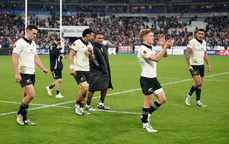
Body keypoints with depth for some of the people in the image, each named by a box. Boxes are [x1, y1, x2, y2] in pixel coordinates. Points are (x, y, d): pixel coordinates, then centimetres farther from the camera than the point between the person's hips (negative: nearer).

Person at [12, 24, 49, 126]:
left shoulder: (33, 43, 16)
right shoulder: (20, 42, -11)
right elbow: (14, 58, -15)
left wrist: (43, 68, 13)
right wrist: (17, 73, -21)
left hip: (32, 73, 8)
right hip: (24, 73, -8)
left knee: (26, 96, 10)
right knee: (31, 94, -17)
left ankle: (24, 118, 16)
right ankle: (19, 113, 2)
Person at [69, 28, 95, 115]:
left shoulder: (90, 45, 15)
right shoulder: (77, 43, -8)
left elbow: (92, 59, 19)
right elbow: (71, 55, -12)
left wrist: (91, 53, -2)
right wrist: (72, 68, -21)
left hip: (86, 70, 8)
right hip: (78, 70, -8)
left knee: (85, 90, 5)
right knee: (85, 88, -18)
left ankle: (81, 108, 15)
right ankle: (77, 106, -1)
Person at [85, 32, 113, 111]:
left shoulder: (103, 47, 16)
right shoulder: (93, 47, -11)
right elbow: (93, 59, -17)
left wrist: (107, 69, 19)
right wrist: (100, 67, -17)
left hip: (104, 71, 8)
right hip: (95, 71, -8)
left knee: (105, 87, 9)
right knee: (92, 89, -7)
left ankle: (101, 103, 22)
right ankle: (88, 105, 3)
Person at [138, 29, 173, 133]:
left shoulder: (151, 48, 13)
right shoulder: (143, 49, -17)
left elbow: (165, 55, 18)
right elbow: (156, 58, -28)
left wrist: (164, 46, 1)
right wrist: (165, 47, -26)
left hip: (153, 78, 9)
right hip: (146, 78, -9)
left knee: (162, 99, 10)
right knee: (148, 102, -2)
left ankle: (145, 115, 23)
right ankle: (145, 125, 12)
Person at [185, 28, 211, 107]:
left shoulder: (204, 42, 11)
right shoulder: (192, 42, -12)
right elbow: (187, 53, -15)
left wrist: (208, 64, 17)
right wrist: (189, 65, -23)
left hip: (201, 65, 7)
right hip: (194, 65, -7)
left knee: (200, 84, 6)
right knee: (198, 82, -16)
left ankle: (198, 101, 12)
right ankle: (189, 95, 7)